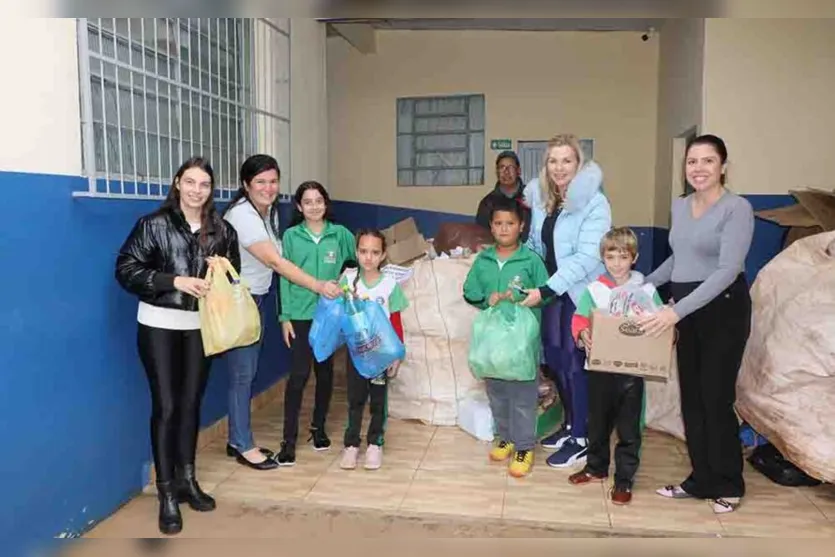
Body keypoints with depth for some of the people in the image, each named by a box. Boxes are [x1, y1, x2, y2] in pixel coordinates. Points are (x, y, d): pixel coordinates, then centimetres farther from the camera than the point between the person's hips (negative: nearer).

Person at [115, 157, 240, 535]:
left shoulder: (222, 231, 3)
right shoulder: (153, 224, -7)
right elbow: (126, 270, -11)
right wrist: (175, 281, -20)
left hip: (201, 326, 3)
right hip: (159, 325, -3)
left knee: (191, 403, 12)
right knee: (166, 406, -2)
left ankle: (186, 480, 28)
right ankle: (166, 494, 12)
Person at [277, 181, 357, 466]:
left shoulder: (340, 234, 1)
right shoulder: (291, 236, -1)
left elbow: (359, 262, 11)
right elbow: (284, 277, -1)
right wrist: (285, 316, -4)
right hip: (300, 315, -2)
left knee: (325, 371, 12)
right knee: (298, 374, -5)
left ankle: (319, 427, 30)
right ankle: (289, 439, 4)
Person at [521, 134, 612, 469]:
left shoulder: (594, 203, -16)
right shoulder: (539, 196, 4)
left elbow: (586, 257, -23)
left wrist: (545, 290, -27)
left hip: (580, 294, -6)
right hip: (550, 291, 7)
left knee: (575, 364, -1)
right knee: (554, 359, 13)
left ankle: (582, 440, 14)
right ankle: (570, 424, 32)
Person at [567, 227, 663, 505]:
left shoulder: (646, 290, 1)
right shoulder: (593, 290, -1)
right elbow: (579, 319, -8)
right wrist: (583, 333, -28)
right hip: (601, 366, 1)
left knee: (629, 427, 7)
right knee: (598, 421, 17)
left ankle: (625, 479, 21)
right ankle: (596, 467, 37)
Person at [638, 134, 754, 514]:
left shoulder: (737, 208, -14)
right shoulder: (679, 206, 9)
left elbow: (728, 270, -23)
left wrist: (677, 311, -30)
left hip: (723, 309, -7)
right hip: (686, 310, 7)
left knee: (716, 398, 1)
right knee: (691, 397, 10)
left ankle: (728, 485, 21)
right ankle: (701, 480, 24)